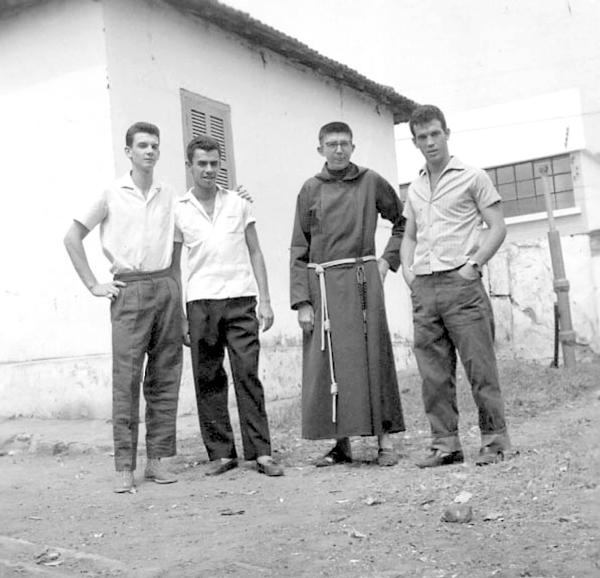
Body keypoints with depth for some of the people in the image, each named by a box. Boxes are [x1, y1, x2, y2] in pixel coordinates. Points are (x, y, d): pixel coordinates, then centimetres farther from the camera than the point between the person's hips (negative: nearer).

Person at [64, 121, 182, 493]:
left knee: (164, 378, 3)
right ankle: (125, 466, -2)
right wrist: (93, 284, -1)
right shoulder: (112, 195, 3)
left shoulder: (169, 197, 12)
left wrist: (178, 297, 12)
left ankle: (157, 459, 11)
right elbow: (72, 238, 5)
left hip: (165, 287, 3)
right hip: (129, 290, -3)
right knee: (127, 378, -7)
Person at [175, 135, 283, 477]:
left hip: (240, 298, 0)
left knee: (248, 374, -5)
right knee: (208, 379, 1)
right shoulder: (179, 210, 7)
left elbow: (255, 253, 12)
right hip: (201, 301, 0)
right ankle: (221, 453, 10)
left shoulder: (238, 204, 10)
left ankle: (261, 451, -1)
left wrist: (265, 300, 4)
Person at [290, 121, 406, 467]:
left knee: (372, 358, -1)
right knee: (327, 364, 3)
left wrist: (388, 260, 4)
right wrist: (302, 302, -2)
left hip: (362, 280, -1)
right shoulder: (310, 190, 8)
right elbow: (299, 250, 5)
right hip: (322, 285, 2)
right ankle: (341, 443, 13)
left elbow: (404, 221, 17)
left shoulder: (371, 182, 6)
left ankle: (385, 440, 6)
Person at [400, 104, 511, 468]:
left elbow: (498, 227, 0)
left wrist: (474, 264, -11)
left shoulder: (473, 177, 4)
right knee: (434, 372, 4)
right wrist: (407, 270, 9)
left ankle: (495, 440, 4)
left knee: (479, 365, -5)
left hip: (461, 282, -5)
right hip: (424, 288, 5)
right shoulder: (415, 189, 19)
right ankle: (446, 443, 11)